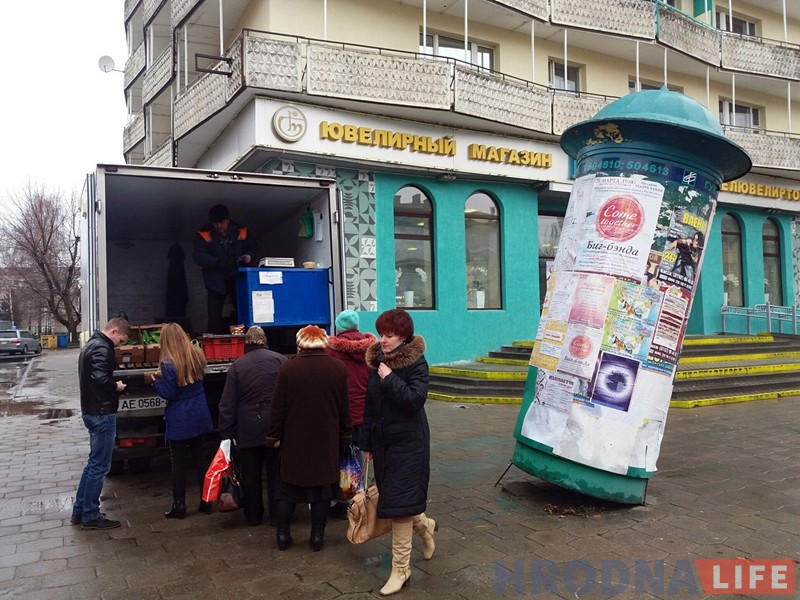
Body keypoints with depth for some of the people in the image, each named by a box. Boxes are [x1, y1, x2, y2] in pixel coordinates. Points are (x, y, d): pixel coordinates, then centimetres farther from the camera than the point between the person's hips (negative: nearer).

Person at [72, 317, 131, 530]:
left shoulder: (92, 344, 15)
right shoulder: (102, 348, -18)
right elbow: (100, 379, -30)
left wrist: (113, 384, 6)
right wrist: (117, 386, -12)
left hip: (92, 411, 10)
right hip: (102, 413, -10)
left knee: (94, 463, 19)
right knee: (100, 465, 0)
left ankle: (79, 511, 26)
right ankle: (90, 516, 9)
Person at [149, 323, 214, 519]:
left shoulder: (168, 364, -17)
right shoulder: (197, 355, 1)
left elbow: (168, 393, -15)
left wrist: (155, 381, 1)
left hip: (179, 421, -6)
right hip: (199, 417, 6)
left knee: (179, 463, 5)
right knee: (199, 458, 14)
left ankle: (179, 505, 12)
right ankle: (205, 501, 19)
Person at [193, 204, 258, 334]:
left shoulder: (241, 231, 5)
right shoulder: (204, 234, -2)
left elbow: (253, 247, 15)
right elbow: (198, 256, -10)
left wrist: (250, 256, -8)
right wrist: (217, 262, -25)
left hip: (238, 279, 2)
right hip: (216, 282, -1)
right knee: (214, 318, 2)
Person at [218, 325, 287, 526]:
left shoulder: (237, 366, 0)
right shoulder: (280, 360, -4)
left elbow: (227, 404, -1)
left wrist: (226, 432, 4)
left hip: (247, 430, 1)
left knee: (250, 476, 12)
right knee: (276, 473, 9)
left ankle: (253, 516, 22)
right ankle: (277, 516, 15)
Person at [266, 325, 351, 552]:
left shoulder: (288, 368, -11)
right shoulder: (338, 368, -5)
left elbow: (278, 406, -7)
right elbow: (344, 407, 1)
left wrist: (274, 436, 3)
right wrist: (345, 436, 12)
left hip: (295, 439, -1)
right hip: (327, 439, 1)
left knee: (289, 486, 13)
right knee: (323, 485, 10)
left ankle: (283, 534, 18)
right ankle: (317, 536, 15)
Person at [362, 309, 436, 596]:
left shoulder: (417, 363, -12)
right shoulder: (377, 362, 6)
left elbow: (414, 401, -23)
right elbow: (369, 405, 11)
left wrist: (390, 378, -24)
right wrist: (367, 442, 12)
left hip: (408, 443, -6)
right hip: (382, 441, 7)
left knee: (398, 505, -4)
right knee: (393, 500, 14)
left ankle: (400, 569, 9)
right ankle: (425, 525, 45)